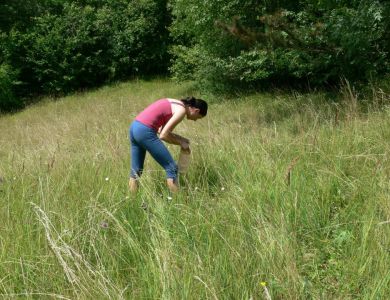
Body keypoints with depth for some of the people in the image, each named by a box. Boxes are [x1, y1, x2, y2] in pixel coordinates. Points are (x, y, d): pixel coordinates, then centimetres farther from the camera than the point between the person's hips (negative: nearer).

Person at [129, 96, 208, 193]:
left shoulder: (175, 104, 20)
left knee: (136, 170, 16)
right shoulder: (182, 110, -6)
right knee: (171, 167, -1)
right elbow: (163, 135, -12)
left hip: (134, 127, 9)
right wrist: (181, 143, 2)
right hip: (145, 131, -9)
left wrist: (181, 139, 18)